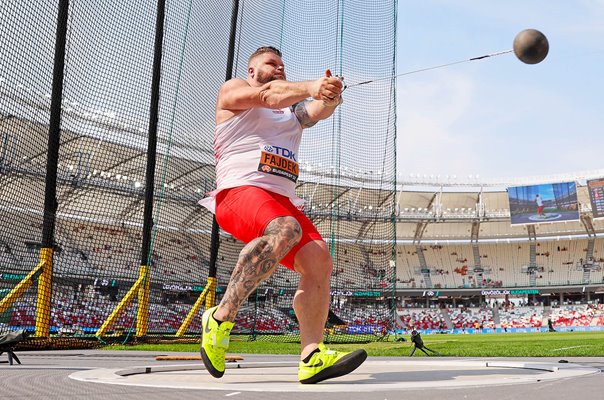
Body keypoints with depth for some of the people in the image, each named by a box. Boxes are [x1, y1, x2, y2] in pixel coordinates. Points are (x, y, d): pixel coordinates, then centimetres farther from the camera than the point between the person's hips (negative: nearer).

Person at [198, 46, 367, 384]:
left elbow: (318, 111, 8)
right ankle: (221, 318, -27)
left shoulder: (294, 110, 31)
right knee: (286, 230, -36)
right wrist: (310, 87, -25)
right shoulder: (233, 90, 14)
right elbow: (267, 95, -8)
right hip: (239, 191, -7)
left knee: (319, 260, -15)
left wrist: (331, 96, -16)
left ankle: (312, 356, -19)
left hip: (283, 200, 7)